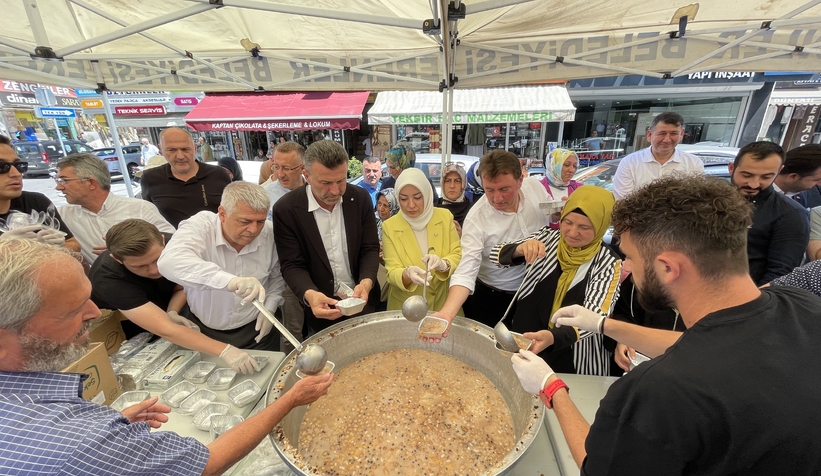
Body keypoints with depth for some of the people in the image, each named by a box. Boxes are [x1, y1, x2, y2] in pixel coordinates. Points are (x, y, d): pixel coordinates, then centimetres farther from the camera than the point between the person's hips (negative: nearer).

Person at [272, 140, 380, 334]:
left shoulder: (361, 198, -8)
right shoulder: (286, 209, -15)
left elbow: (370, 249, -6)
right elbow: (292, 266, -14)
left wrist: (366, 282, -25)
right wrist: (310, 295, -35)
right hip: (323, 307, -2)